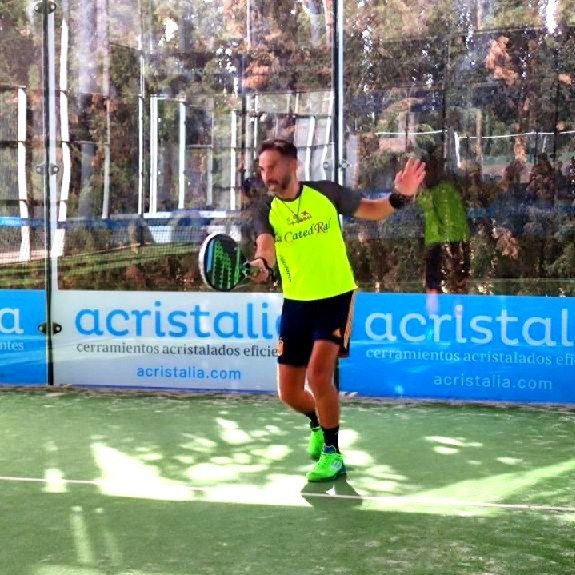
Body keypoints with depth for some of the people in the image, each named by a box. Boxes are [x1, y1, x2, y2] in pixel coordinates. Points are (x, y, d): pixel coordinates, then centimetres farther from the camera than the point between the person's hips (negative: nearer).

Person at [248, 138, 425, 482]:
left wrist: (400, 197, -15)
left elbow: (371, 210, 5)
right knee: (289, 392, 6)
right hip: (296, 303, 3)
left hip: (337, 298, -3)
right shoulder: (266, 212, -5)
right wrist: (261, 264, -49)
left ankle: (332, 453, -1)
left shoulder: (326, 194, -7)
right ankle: (319, 422, 41)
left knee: (319, 373, -21)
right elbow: (265, 246, -24)